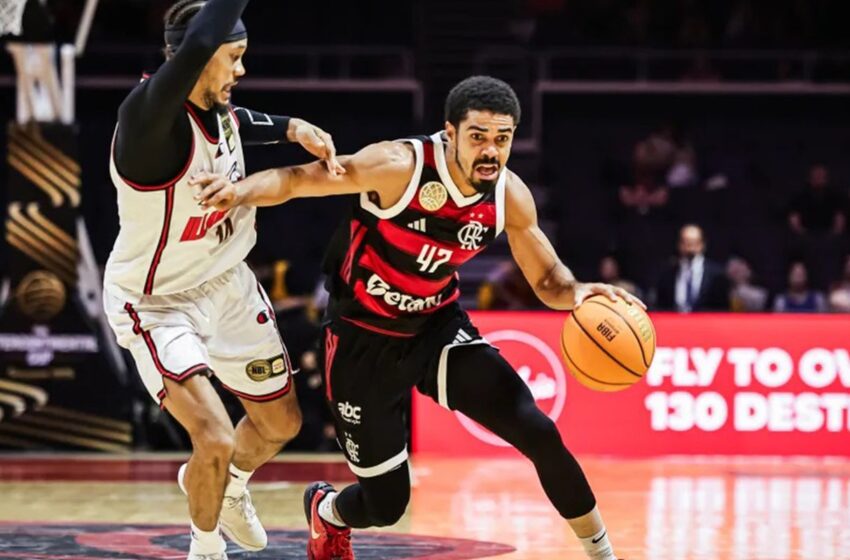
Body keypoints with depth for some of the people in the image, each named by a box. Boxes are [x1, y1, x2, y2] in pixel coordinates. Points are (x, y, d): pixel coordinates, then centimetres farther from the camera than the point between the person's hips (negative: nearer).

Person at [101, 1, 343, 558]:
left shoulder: (220, 108, -8)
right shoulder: (148, 115, -32)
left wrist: (293, 128, 1)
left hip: (228, 284, 8)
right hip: (157, 302, -8)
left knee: (281, 423, 19)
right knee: (216, 440, -18)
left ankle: (227, 486, 52)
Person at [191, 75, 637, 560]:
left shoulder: (510, 196, -12)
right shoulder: (399, 166, -27)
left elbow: (548, 280, 0)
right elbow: (298, 179, -25)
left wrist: (579, 293, -24)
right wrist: (243, 190, -46)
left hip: (438, 326, 4)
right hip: (365, 340, -4)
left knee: (538, 432, -15)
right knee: (385, 505, 2)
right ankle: (326, 512, 41)